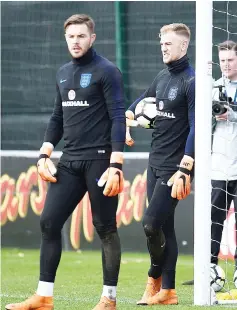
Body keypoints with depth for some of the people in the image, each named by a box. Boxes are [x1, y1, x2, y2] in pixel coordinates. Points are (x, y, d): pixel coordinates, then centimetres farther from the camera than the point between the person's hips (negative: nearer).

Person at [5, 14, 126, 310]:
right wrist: (44, 155, 9)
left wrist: (116, 166, -19)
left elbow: (118, 119, -11)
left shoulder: (106, 71, -6)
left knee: (105, 228, -1)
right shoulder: (63, 73, 15)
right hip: (69, 162, 7)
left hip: (98, 161, -7)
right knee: (49, 222, 1)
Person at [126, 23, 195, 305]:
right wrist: (126, 120, 16)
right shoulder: (163, 77, 12)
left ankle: (155, 277, 11)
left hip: (174, 166, -8)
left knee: (151, 223, -12)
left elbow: (195, 128, -18)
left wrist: (184, 171, -22)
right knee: (164, 226, 8)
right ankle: (167, 291, 11)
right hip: (154, 163, 8)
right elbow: (144, 100, 32)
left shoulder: (191, 81, -13)